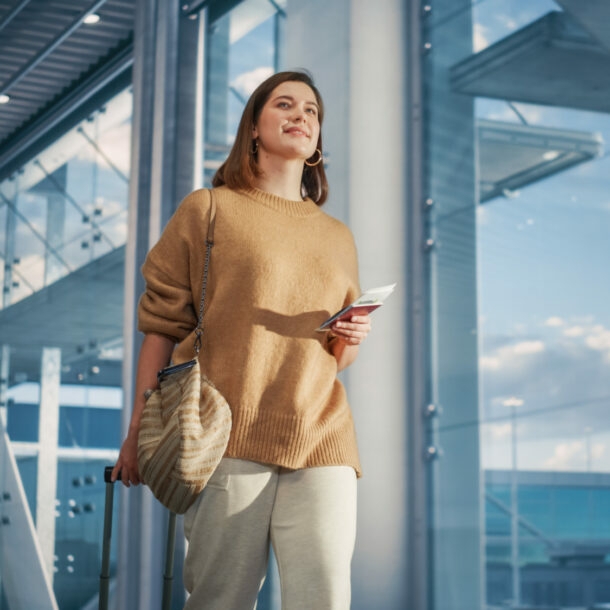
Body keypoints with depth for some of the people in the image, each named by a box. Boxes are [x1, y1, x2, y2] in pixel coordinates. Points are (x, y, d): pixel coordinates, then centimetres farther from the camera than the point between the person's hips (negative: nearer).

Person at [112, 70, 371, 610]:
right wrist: (139, 432, -1)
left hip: (320, 440, 3)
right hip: (231, 438, -3)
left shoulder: (338, 238, 23)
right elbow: (162, 327, 5)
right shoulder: (207, 211, 11)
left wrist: (351, 343, 5)